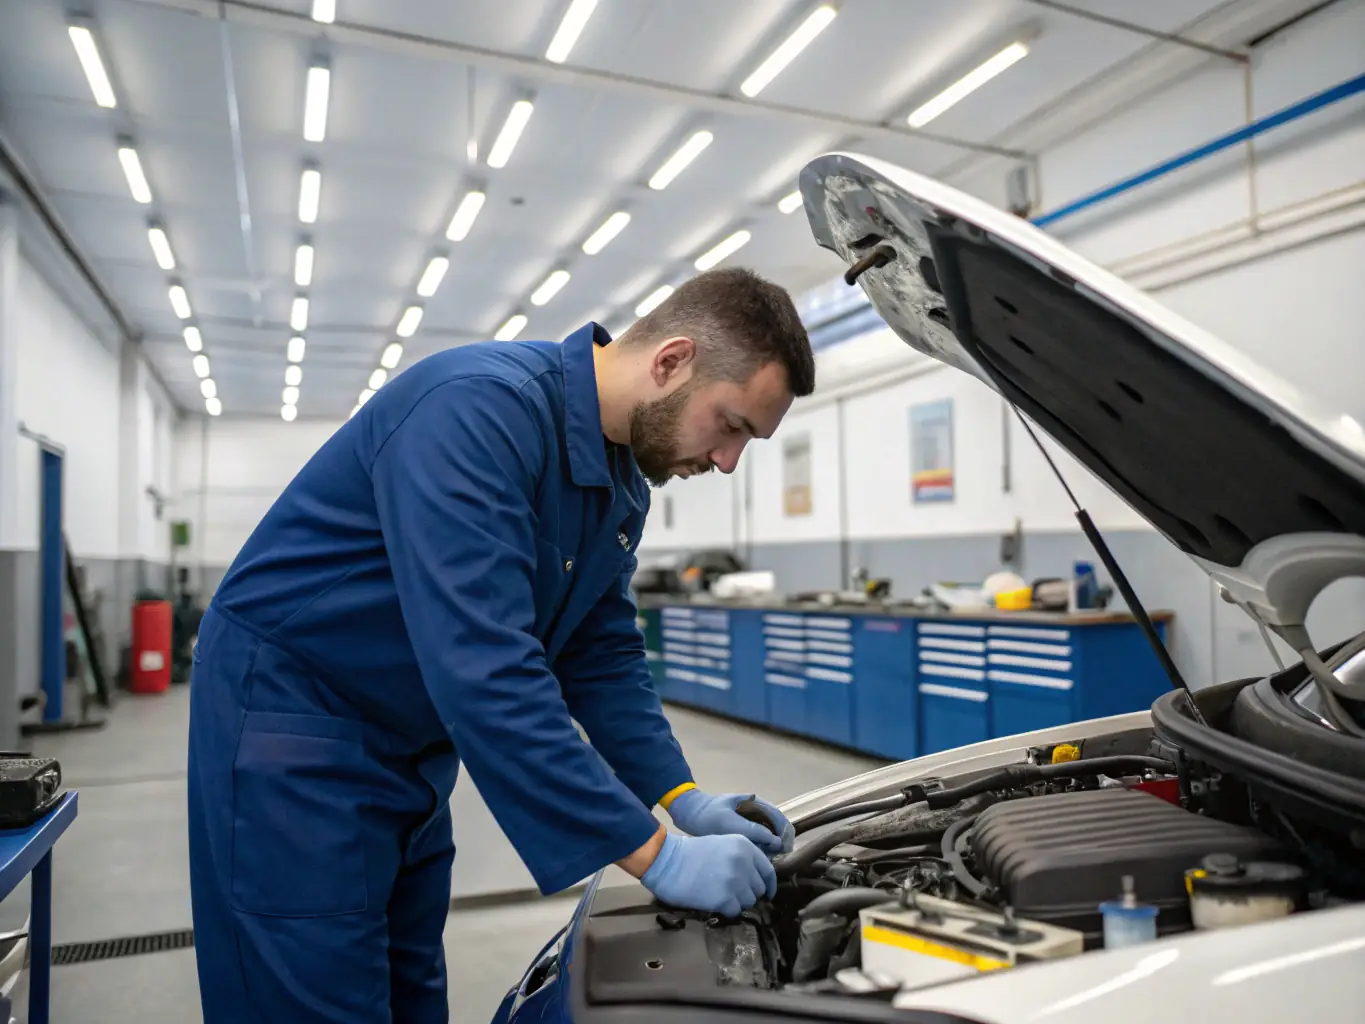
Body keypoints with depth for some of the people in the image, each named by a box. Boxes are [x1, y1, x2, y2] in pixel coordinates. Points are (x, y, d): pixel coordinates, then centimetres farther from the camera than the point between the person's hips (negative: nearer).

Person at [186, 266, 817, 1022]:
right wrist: (654, 853, -30)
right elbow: (484, 670, -36)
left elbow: (603, 658, 6)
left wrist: (686, 802, -5)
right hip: (291, 717, -8)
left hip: (412, 744, 8)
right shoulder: (480, 408, -29)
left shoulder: (625, 482, 0)